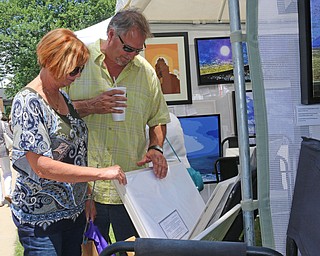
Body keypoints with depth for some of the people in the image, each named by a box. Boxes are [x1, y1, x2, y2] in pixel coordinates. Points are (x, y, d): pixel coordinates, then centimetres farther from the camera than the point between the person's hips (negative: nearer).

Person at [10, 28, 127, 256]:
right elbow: (41, 167, -24)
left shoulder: (65, 98, 7)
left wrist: (87, 196, 11)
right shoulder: (28, 102, -18)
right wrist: (101, 173, -24)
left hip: (75, 211, 7)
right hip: (40, 218, -7)